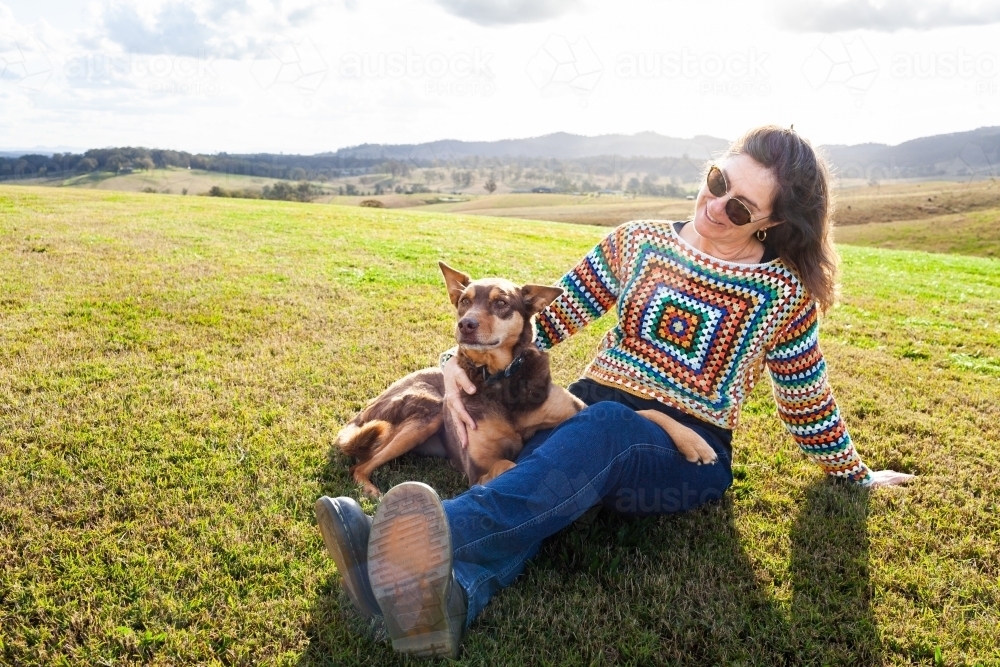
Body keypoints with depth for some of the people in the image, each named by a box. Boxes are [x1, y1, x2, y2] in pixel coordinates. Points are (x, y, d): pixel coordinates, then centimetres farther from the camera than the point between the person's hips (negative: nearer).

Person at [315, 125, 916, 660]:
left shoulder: (782, 292, 2)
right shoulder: (642, 243, 7)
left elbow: (808, 401, 15)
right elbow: (549, 317, 7)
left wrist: (856, 475, 25)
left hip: (690, 453, -3)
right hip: (592, 410, 3)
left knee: (603, 429, -40)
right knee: (533, 490, -34)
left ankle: (444, 535, -62)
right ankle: (449, 594, -62)